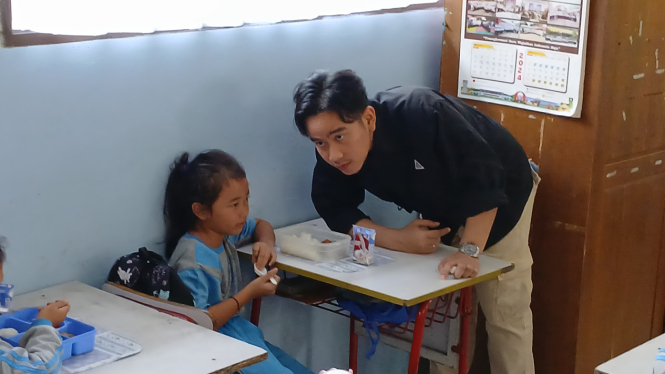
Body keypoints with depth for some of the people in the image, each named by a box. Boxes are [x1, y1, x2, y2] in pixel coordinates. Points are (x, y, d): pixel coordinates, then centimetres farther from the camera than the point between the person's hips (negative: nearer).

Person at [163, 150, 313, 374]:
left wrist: (266, 243, -1)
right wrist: (249, 294, -20)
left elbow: (261, 226, 24)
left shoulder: (224, 231, 3)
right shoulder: (193, 262, -22)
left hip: (239, 331, 9)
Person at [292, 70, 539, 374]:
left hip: (498, 197, -5)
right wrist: (398, 240, -30)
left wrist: (469, 251, -42)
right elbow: (335, 209, -15)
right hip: (442, 208, 5)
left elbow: (484, 180, -36)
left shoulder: (422, 114, -40)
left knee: (504, 314, -4)